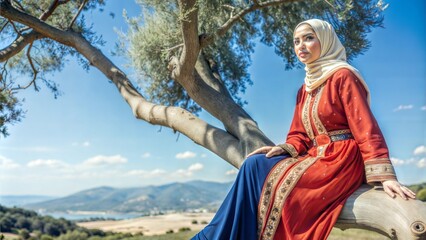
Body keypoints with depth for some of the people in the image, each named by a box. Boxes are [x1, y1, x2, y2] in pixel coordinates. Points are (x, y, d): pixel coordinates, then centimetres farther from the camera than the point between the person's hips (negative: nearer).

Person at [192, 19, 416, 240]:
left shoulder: (343, 76, -7)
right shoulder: (306, 89, 17)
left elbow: (365, 128, -14)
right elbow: (300, 135, 14)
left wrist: (385, 176, -21)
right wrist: (284, 149, -8)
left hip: (342, 160, -7)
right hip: (318, 158, 7)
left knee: (259, 171, -21)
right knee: (254, 164, -14)